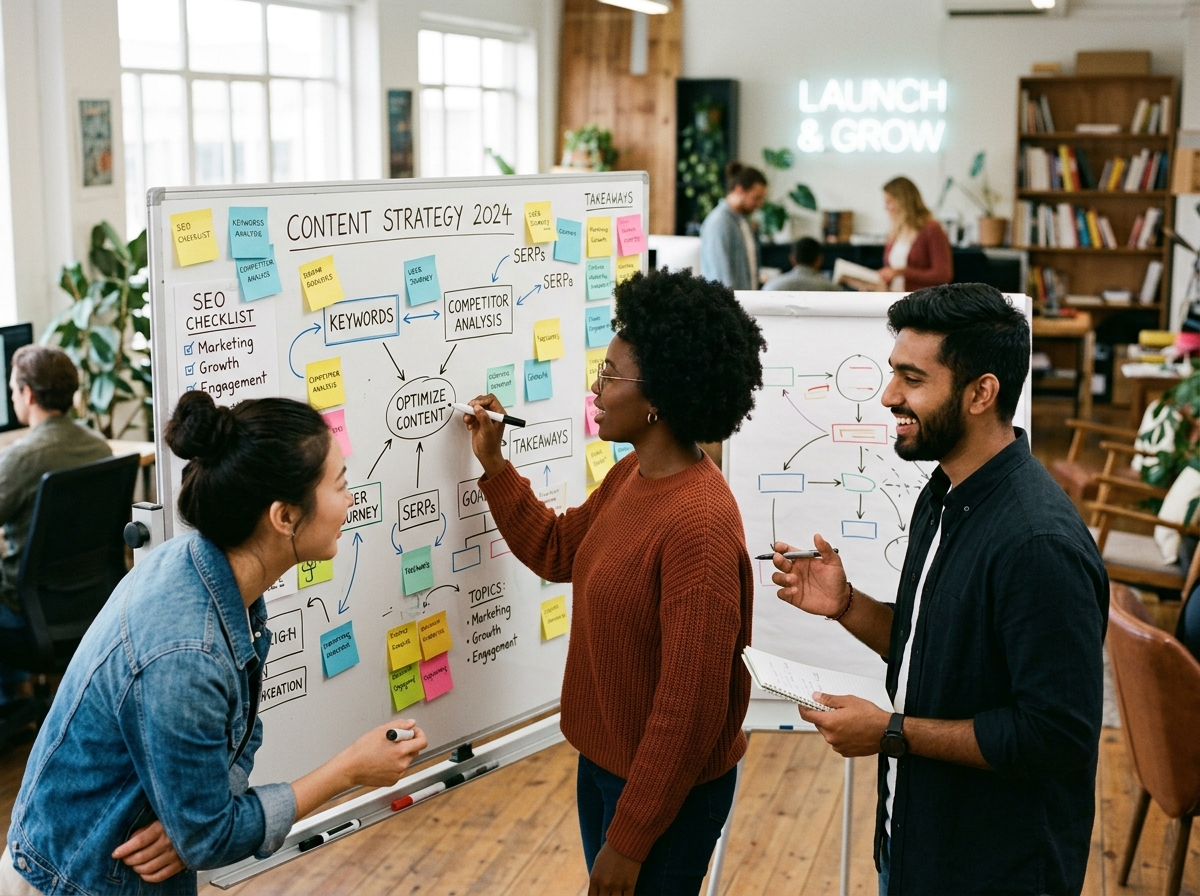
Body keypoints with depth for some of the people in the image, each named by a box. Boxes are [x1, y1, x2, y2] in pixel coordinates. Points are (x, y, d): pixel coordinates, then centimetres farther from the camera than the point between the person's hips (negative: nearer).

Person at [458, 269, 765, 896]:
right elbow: (556, 551, 18)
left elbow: (689, 707, -27)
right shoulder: (632, 473, -1)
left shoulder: (698, 524, -29)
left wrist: (629, 840, -20)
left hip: (667, 789, -9)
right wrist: (493, 465, 7)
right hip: (603, 760, 9)